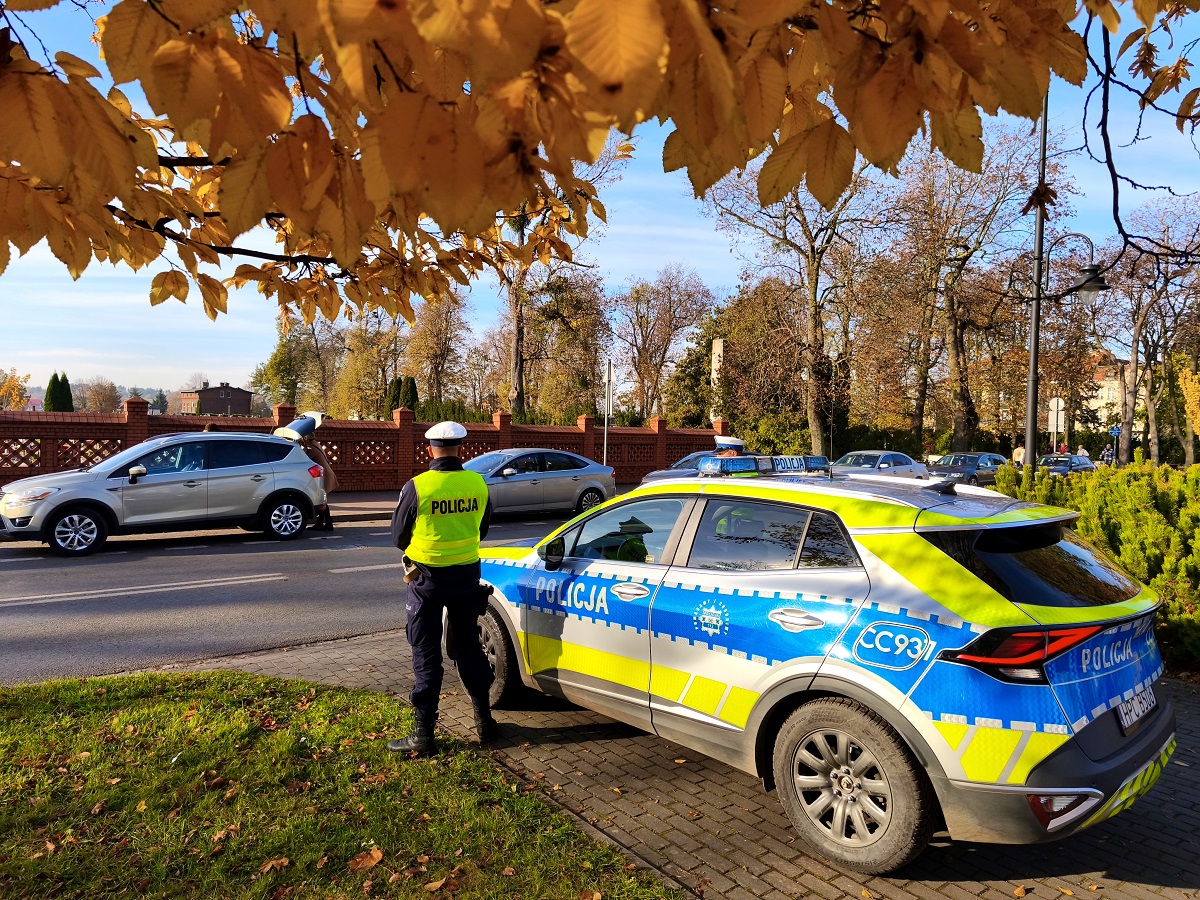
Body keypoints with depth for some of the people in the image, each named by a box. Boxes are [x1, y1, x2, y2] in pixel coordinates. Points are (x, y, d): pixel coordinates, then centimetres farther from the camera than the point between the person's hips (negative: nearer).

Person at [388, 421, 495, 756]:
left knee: (426, 654, 6)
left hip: (428, 577, -3)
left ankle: (423, 734, 12)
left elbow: (399, 536, -3)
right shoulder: (477, 483, -5)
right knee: (468, 646, 17)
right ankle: (484, 721, 26)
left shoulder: (418, 486, -15)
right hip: (467, 574, 4)